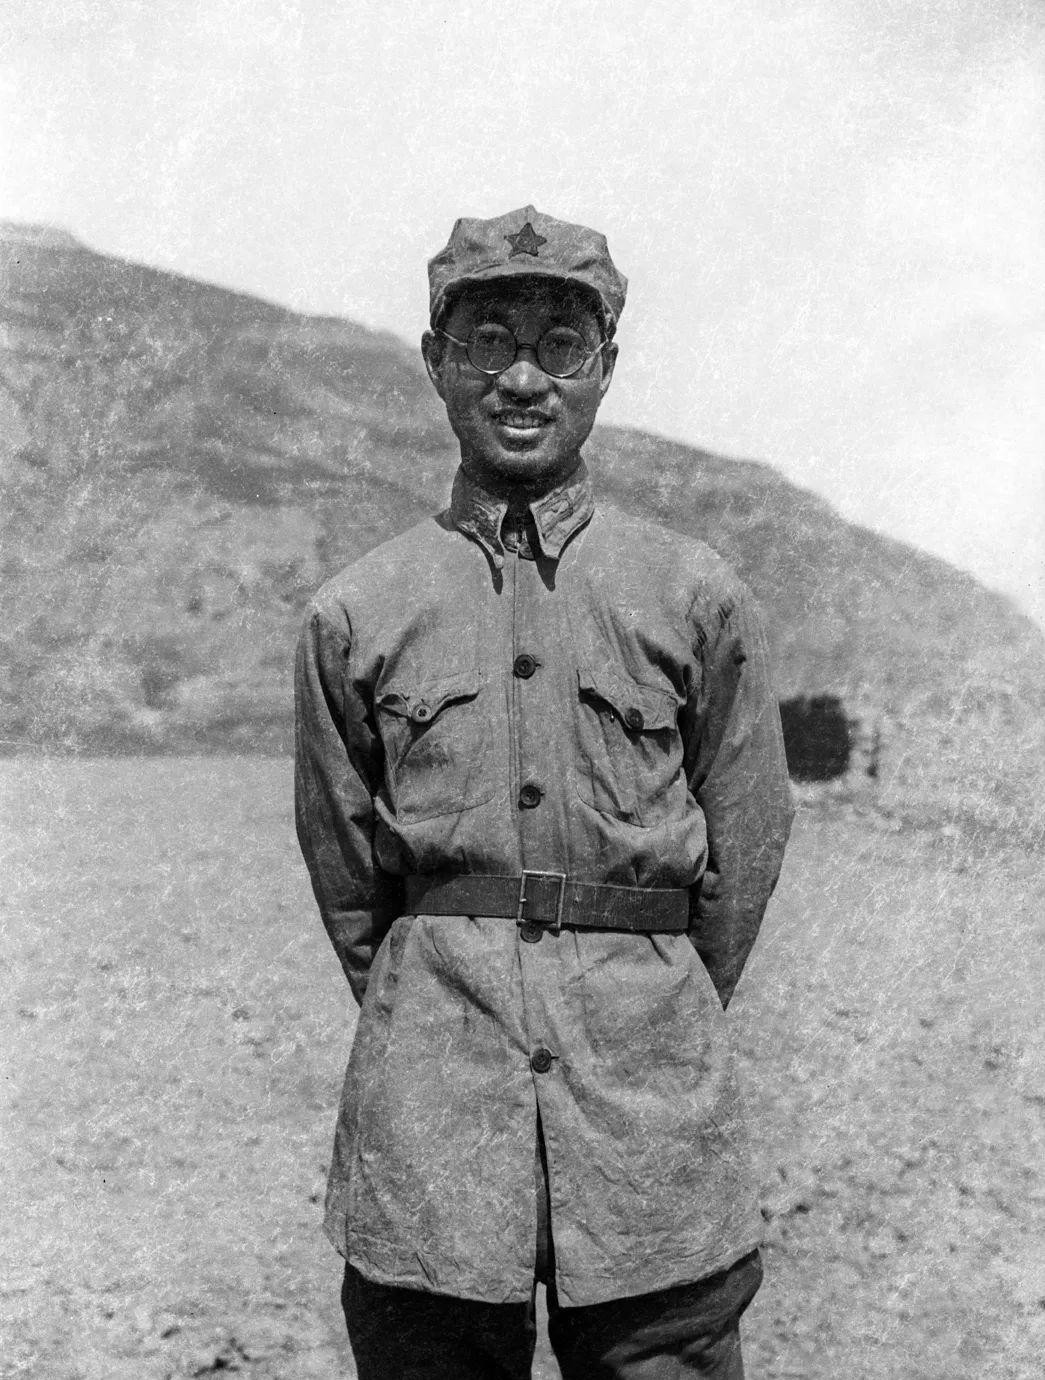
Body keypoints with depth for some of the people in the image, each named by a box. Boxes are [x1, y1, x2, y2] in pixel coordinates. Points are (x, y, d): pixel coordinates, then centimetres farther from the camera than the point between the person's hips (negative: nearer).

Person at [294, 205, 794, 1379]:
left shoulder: (698, 600, 3)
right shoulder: (354, 618, 4)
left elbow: (743, 859, 10)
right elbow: (346, 881, 12)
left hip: (653, 1110, 0)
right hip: (427, 1128, 0)